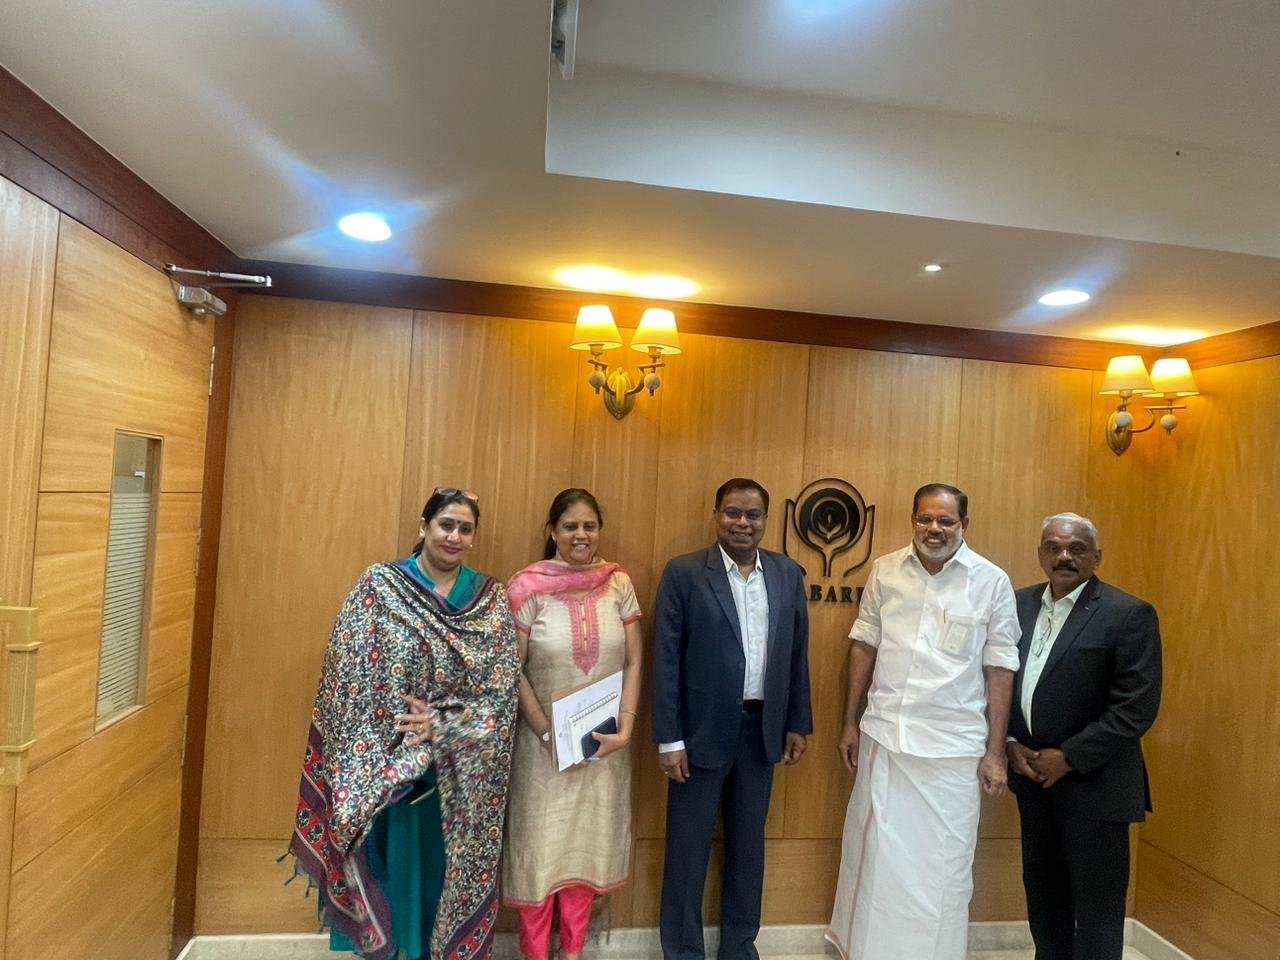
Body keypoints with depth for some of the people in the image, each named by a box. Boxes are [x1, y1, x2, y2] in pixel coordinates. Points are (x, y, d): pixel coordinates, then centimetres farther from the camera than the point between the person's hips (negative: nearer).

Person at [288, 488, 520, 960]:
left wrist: (444, 726, -16)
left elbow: (501, 685, -5)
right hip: (384, 760, -1)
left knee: (448, 863, 14)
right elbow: (349, 674, -8)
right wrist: (385, 745, -14)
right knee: (392, 857, 13)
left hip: (460, 770, 2)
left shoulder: (491, 598, -1)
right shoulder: (379, 585, -5)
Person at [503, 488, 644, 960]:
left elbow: (633, 663, -1)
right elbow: (512, 670, -9)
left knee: (588, 843, 17)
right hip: (544, 742, -2)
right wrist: (547, 734, -13)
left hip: (605, 743, 3)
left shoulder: (618, 584, -4)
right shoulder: (527, 587, -12)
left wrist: (625, 728, -10)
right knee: (540, 845, 11)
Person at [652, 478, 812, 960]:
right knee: (688, 847, 11)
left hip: (763, 727, 4)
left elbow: (797, 654, 7)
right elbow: (666, 659, -10)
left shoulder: (788, 573, 2)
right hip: (703, 729, -3)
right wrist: (668, 738, -11)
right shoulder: (683, 573, -10)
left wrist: (798, 723, 8)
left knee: (748, 843, 19)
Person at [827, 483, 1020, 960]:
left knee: (943, 862, 11)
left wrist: (995, 752, -2)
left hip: (954, 746, -2)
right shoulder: (884, 571, 0)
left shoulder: (992, 582, -5)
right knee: (876, 852, 15)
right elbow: (865, 645, 6)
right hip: (884, 735, 2)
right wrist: (850, 722, 7)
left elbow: (1000, 669, -2)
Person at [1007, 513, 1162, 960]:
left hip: (1093, 784, -5)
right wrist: (1011, 745, -4)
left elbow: (1137, 708, -15)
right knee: (1043, 897, 18)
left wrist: (1068, 757, -15)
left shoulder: (1129, 614, -12)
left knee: (1096, 908, 8)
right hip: (1032, 775, 5)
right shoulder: (1019, 604, 4)